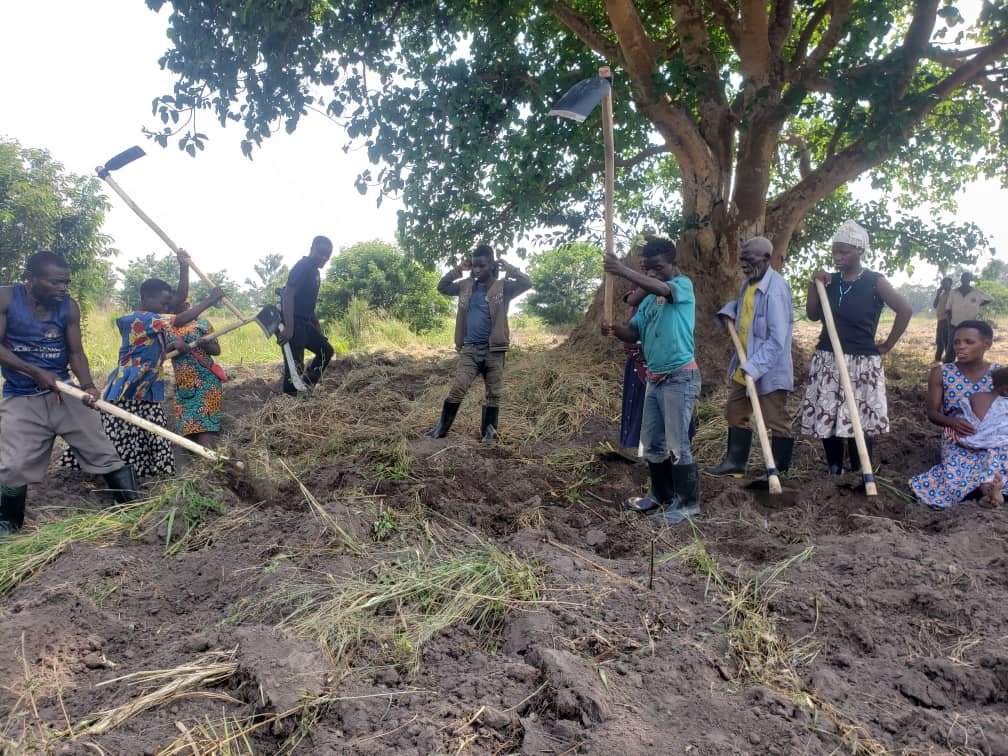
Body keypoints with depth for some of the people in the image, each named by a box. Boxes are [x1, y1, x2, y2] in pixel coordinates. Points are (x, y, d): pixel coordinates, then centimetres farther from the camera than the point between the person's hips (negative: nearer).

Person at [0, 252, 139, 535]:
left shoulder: (69, 307, -3)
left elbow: (76, 352, -3)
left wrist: (88, 386, -21)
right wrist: (36, 372, -21)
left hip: (64, 393, 2)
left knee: (103, 453, -1)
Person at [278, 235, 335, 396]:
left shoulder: (314, 271, 16)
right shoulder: (302, 267, -13)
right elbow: (288, 296, -23)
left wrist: (317, 326, 23)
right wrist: (288, 328, -31)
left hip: (304, 323, 10)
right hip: (292, 323, -10)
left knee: (326, 350, 17)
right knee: (295, 366, -12)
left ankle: (306, 387, 20)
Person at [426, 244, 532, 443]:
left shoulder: (503, 287, -2)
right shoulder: (466, 286, 8)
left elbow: (527, 283, -13)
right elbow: (442, 287, 17)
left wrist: (507, 268, -8)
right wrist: (458, 269, 7)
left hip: (493, 349, -2)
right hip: (469, 347, 2)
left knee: (494, 393, 6)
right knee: (456, 389, -5)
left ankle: (488, 431, 16)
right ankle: (442, 427, 3)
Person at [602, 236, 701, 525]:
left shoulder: (683, 285, -7)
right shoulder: (648, 300, 15)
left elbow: (661, 289, -30)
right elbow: (634, 332, 7)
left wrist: (624, 272, -42)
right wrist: (614, 330, -15)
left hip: (680, 377, -8)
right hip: (655, 379, 8)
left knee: (677, 444, -4)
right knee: (652, 442, 14)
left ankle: (687, 503, 8)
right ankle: (661, 495, 29)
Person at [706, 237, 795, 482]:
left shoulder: (775, 289, -22)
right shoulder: (748, 283, 6)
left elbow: (777, 338, -25)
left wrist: (753, 367, -27)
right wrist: (729, 312, 8)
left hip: (768, 368, -9)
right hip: (744, 363, 9)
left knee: (776, 421, 3)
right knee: (735, 412, 16)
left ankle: (780, 472, 15)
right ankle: (735, 462, 29)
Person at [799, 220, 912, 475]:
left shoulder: (874, 282, -6)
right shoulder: (830, 281, 7)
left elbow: (905, 309, -9)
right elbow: (813, 315, 9)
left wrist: (886, 346, -6)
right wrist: (814, 284, -2)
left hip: (861, 363, -4)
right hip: (827, 360, 5)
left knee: (858, 423, -4)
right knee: (826, 419, 5)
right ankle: (834, 473, 19)